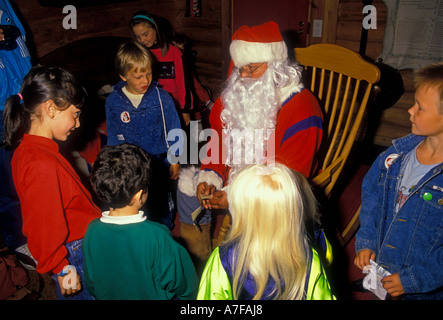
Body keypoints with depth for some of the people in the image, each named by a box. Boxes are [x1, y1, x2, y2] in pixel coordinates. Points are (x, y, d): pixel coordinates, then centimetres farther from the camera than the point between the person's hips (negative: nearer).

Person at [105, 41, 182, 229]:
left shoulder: (162, 98, -12)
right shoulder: (113, 102, -7)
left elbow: (174, 131, -2)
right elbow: (113, 137, 6)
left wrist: (175, 160, 1)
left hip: (160, 163, -1)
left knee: (161, 209, 17)